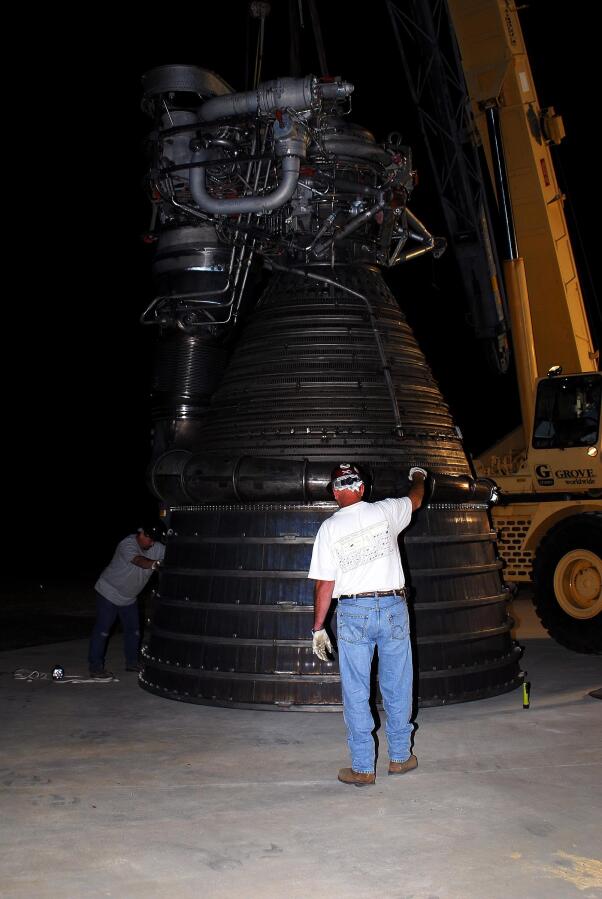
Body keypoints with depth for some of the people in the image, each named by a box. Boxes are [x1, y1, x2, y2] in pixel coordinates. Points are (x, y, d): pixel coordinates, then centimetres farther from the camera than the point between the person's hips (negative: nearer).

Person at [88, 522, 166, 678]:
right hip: (109, 593, -7)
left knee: (133, 630, 13)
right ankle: (95, 668, 3)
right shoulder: (128, 545, -30)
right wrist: (155, 564, -66)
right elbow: (138, 560, -48)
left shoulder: (156, 548, -8)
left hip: (129, 597, 7)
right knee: (102, 630, -3)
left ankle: (132, 662, 27)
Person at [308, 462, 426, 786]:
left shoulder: (329, 528, -3)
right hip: (393, 607, 2)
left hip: (353, 613, -2)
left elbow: (325, 584, -4)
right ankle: (400, 756, 26)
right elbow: (415, 500, 23)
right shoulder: (385, 511, 1)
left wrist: (318, 628, 4)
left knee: (356, 693, 5)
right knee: (397, 687, 14)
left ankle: (363, 768, 10)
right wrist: (418, 477, 45)